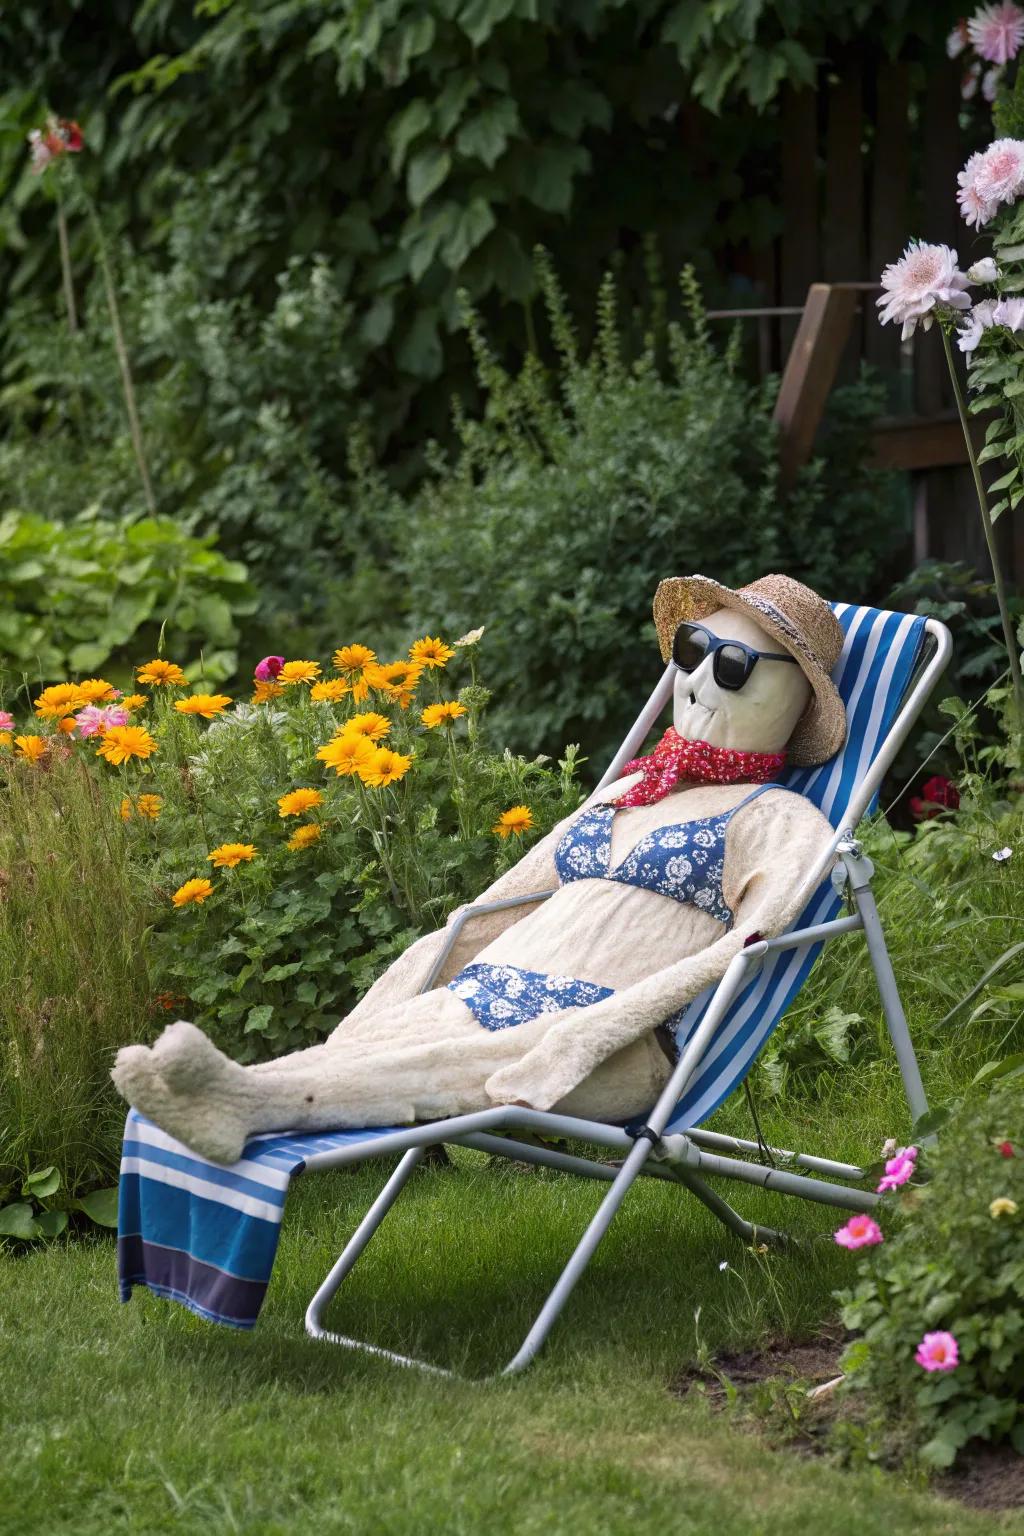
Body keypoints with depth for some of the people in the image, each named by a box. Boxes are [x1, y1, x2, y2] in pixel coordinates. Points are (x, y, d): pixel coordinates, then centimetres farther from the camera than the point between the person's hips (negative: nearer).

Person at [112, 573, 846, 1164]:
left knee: (467, 1062, -38)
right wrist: (378, 1012, 12)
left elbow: (749, 946, -12)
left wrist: (593, 1030, -26)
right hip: (476, 1001, 6)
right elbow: (484, 918, 29)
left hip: (619, 1045, -6)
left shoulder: (777, 820, 8)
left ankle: (248, 1098, -64)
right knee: (370, 1043, -28)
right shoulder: (620, 797, 31)